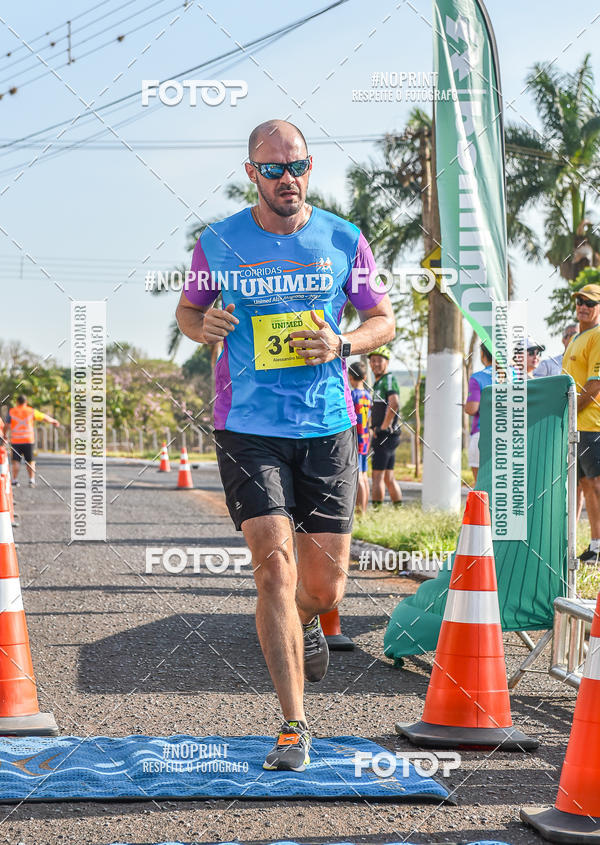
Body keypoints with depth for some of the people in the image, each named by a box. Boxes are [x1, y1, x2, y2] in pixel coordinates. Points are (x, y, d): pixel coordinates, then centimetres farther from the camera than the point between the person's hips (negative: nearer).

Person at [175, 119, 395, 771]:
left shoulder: (343, 241, 3)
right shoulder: (218, 244, 1)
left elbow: (384, 319, 11)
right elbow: (187, 308, 15)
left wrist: (342, 345, -10)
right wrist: (203, 326, -9)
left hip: (328, 428, 2)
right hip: (247, 429, -2)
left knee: (325, 587, 5)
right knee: (275, 566, -14)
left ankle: (303, 622, 45)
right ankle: (293, 725, -6)